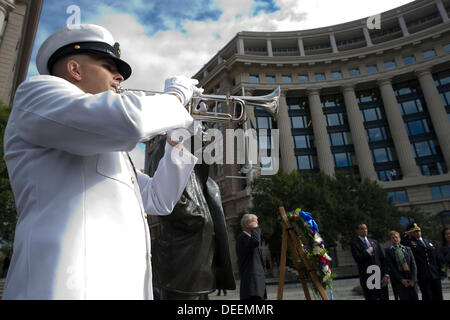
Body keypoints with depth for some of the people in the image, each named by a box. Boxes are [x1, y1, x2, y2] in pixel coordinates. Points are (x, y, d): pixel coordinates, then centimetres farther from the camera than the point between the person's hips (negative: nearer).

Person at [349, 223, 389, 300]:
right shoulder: (354, 242, -2)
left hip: (381, 277, 5)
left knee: (385, 298, 7)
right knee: (371, 298, -2)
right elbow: (357, 258, -16)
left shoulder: (374, 241, 15)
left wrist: (386, 275, 3)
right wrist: (368, 251, -7)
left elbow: (383, 259, 12)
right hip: (367, 279, -4)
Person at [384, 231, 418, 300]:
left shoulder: (407, 249, 13)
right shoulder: (388, 251, 2)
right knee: (404, 298, -7)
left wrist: (413, 279, -5)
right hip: (398, 280, -3)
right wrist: (401, 279, -10)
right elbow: (390, 267, -4)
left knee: (415, 298, -1)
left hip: (411, 279, 3)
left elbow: (413, 264, 7)